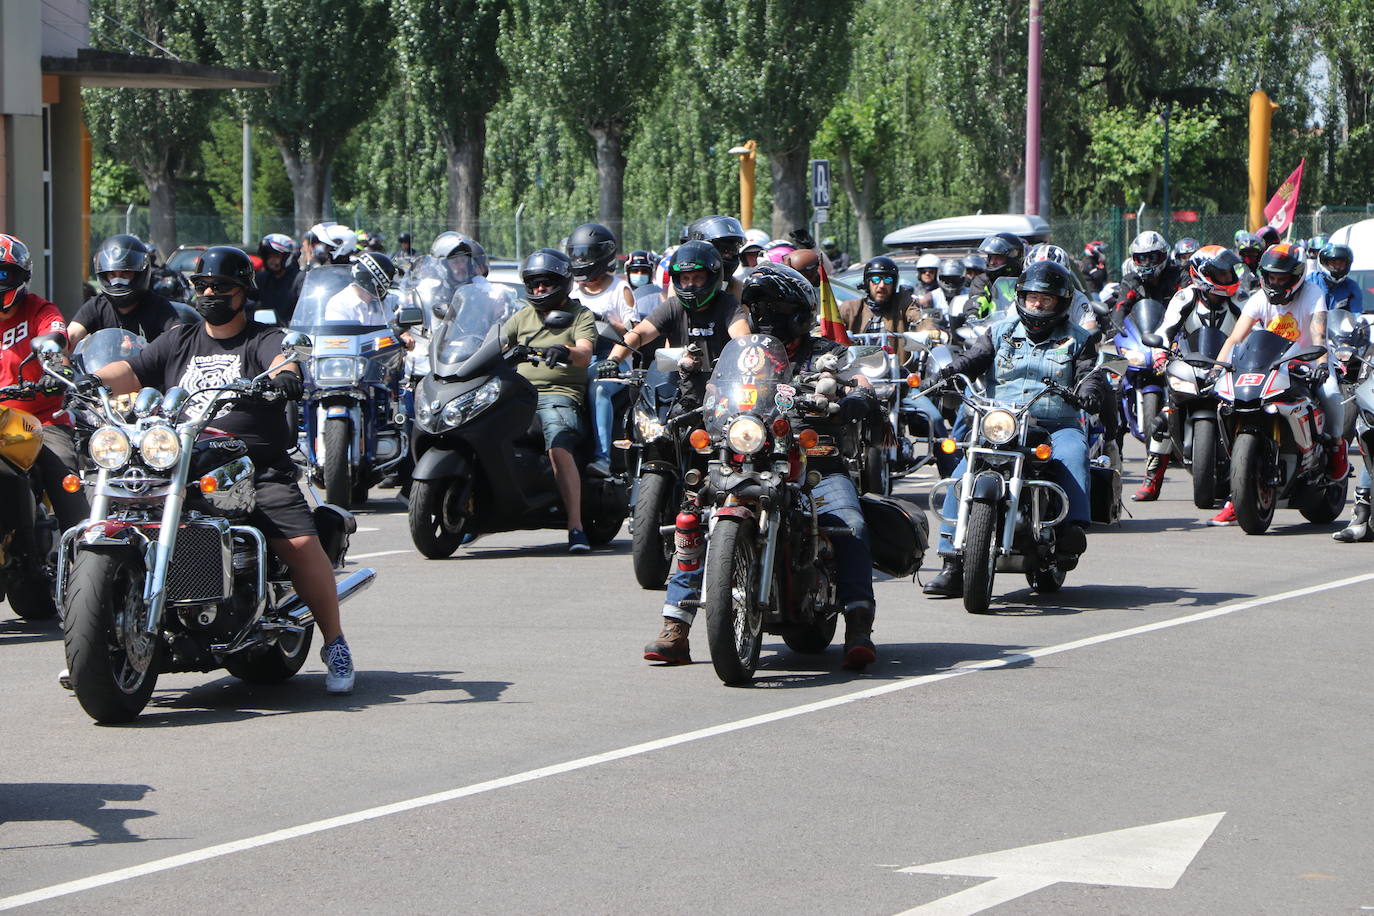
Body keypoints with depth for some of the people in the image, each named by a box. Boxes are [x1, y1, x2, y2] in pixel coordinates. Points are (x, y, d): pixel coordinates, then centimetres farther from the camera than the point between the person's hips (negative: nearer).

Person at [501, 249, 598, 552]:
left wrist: (565, 353, -32)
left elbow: (585, 354, -9)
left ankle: (575, 525, -33)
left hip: (560, 394, -5)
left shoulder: (580, 316, 8)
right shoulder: (523, 317, 24)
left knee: (559, 446, -32)